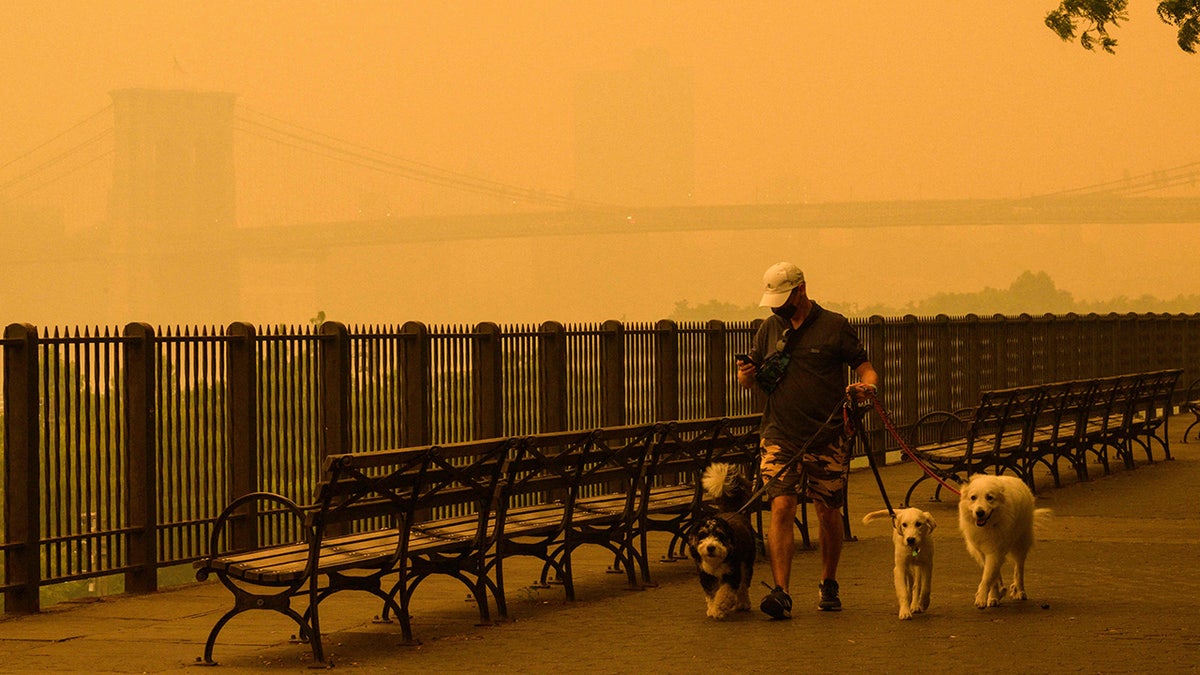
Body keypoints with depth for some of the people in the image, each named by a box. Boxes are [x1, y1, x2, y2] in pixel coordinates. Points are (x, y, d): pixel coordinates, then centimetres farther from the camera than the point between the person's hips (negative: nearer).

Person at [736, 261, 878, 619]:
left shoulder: (834, 326, 2)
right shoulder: (770, 329, 11)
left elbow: (866, 368, 4)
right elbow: (749, 380, 17)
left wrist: (866, 386, -19)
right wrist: (746, 374, -7)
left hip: (827, 438, -1)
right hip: (780, 436, 1)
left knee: (829, 513, 6)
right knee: (781, 507, -14)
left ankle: (828, 585, 26)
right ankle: (781, 592, -19)